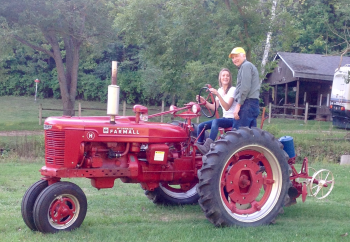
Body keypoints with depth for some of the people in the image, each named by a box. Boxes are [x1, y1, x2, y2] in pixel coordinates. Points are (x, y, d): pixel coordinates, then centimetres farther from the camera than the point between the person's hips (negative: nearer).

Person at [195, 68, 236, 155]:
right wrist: (204, 102, -10)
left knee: (215, 121, -37)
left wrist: (218, 95, -31)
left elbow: (227, 107, -22)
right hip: (224, 118, 8)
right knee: (201, 126, -9)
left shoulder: (232, 90, -9)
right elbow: (214, 107, 5)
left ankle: (207, 148, -49)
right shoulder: (220, 90, 12)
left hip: (232, 119, -8)